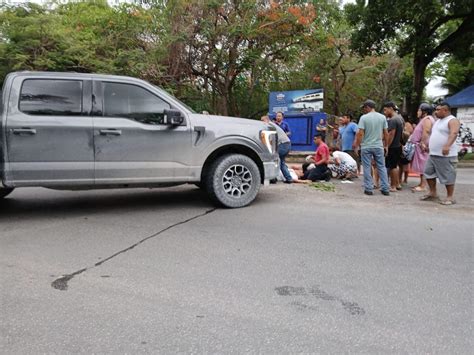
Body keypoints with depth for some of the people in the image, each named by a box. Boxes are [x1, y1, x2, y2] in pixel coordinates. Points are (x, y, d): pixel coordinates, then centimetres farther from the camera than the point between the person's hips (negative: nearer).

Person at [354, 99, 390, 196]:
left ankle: (369, 189, 6)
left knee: (367, 168, 4)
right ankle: (385, 189, 11)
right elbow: (386, 133, 5)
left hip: (366, 146, -3)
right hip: (379, 146, 3)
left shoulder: (364, 117, -8)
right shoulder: (382, 117, 4)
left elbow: (360, 133, -13)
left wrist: (357, 145, -4)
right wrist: (386, 145, 15)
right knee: (381, 167, 10)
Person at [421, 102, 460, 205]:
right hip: (433, 154, 9)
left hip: (446, 155, -9)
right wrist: (427, 145, 26)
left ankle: (450, 197, 7)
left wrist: (447, 145, -41)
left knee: (447, 176, -3)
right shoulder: (438, 121, 18)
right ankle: (433, 194, 22)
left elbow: (453, 133, -27)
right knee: (429, 173, 12)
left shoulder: (452, 120, -11)